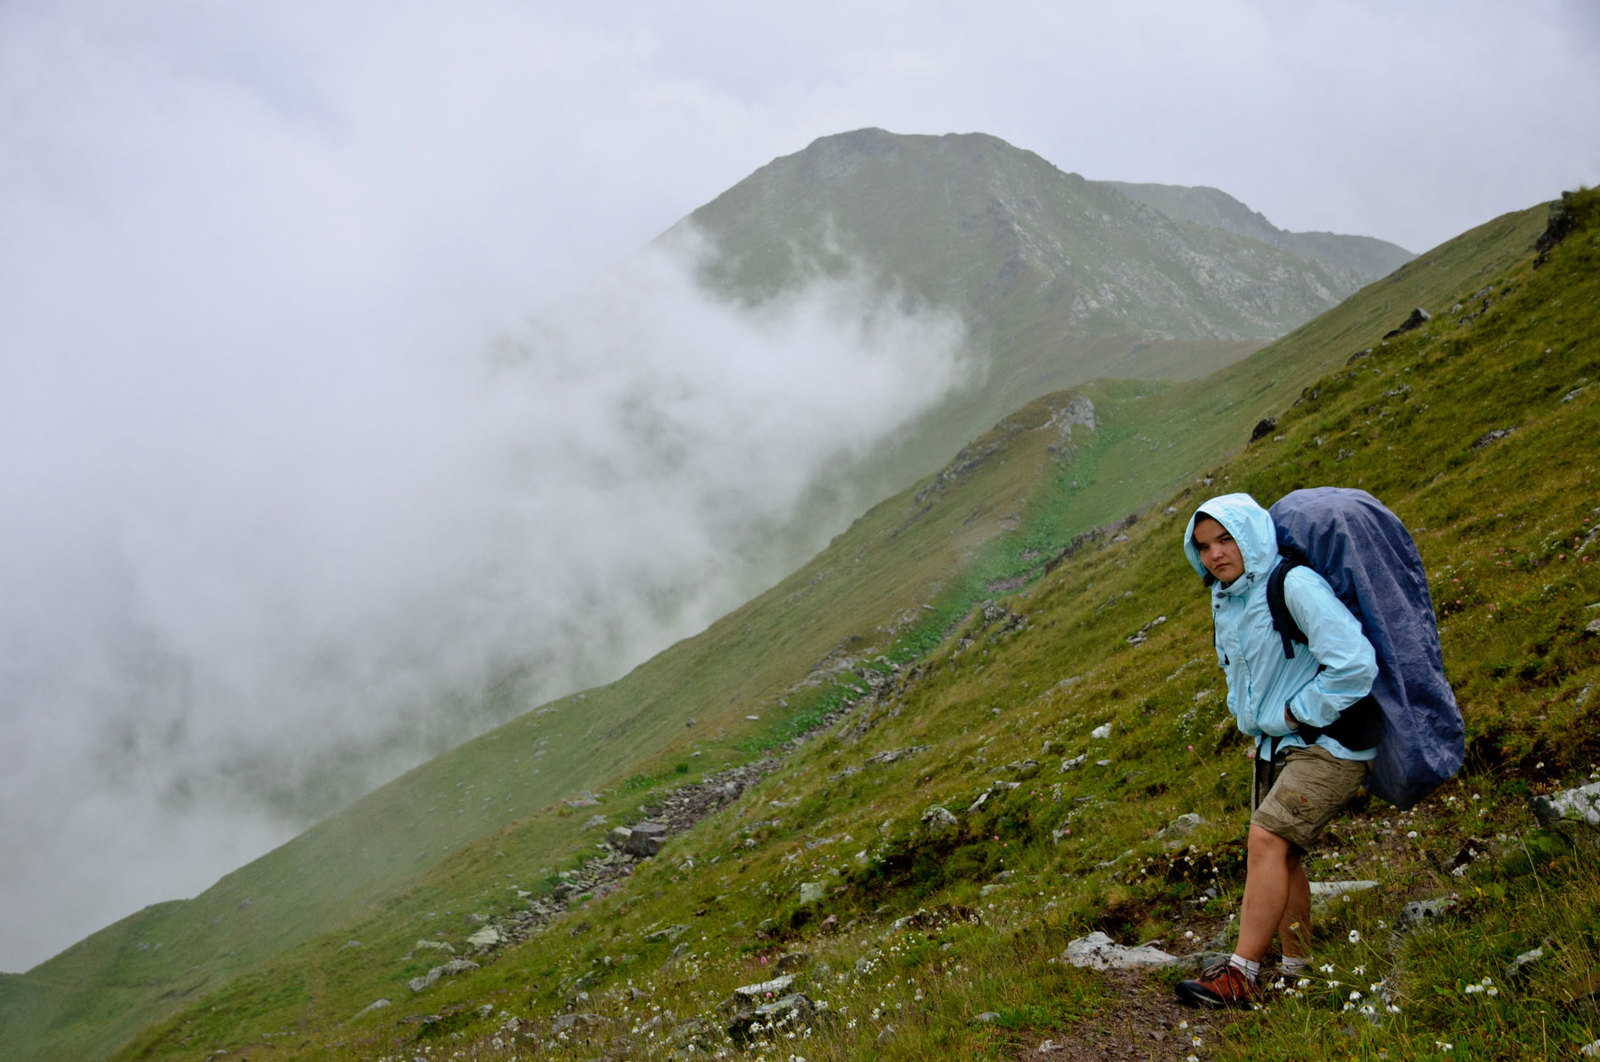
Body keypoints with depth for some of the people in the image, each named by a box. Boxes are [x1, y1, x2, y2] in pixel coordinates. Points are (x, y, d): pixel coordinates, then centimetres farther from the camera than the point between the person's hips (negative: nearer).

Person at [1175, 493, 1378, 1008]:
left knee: (1267, 839, -19)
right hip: (1274, 743, 9)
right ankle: (1298, 968, 20)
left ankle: (1241, 975, -16)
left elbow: (1356, 662, -28)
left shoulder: (1295, 586, -22)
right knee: (1281, 855, 8)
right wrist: (1248, 712, 12)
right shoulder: (1226, 598, 7)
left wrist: (1299, 713, -17)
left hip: (1327, 745, -9)